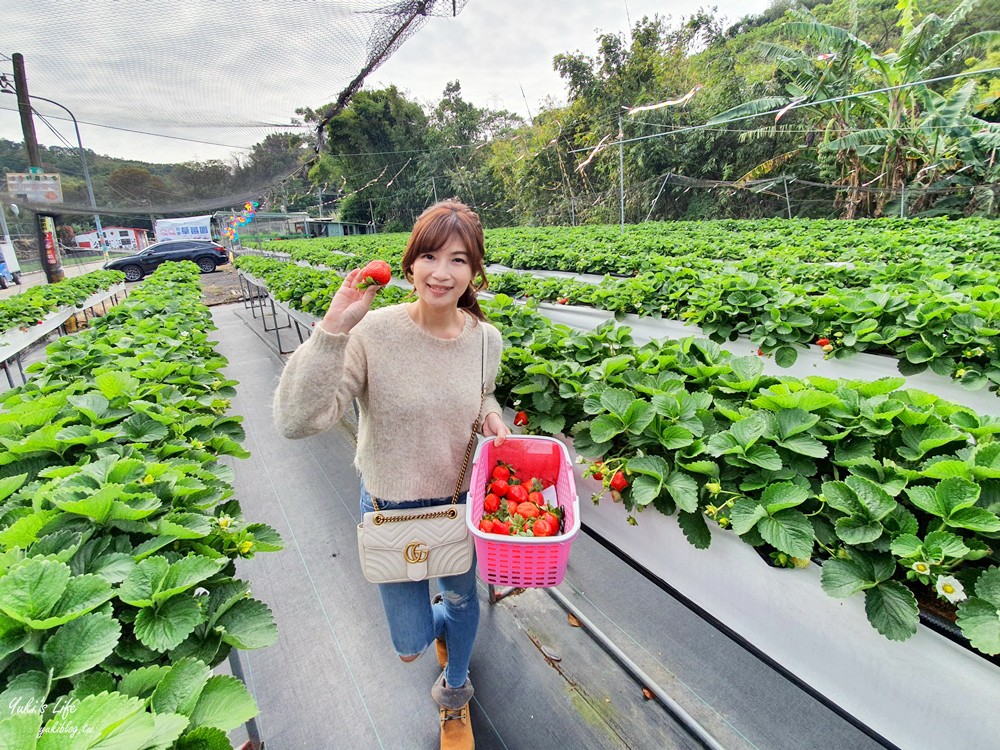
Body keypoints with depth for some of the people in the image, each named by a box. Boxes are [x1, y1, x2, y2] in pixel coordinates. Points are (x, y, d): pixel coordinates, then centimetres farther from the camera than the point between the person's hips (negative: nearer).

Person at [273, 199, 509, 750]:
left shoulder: (486, 339, -12)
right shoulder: (371, 333, -25)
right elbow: (297, 421, -32)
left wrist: (490, 416, -13)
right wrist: (332, 329, -40)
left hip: (461, 500, 3)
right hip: (392, 507, -2)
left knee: (463, 603, 25)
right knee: (410, 645, 15)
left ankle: (454, 699, 60)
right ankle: (434, 623, 58)